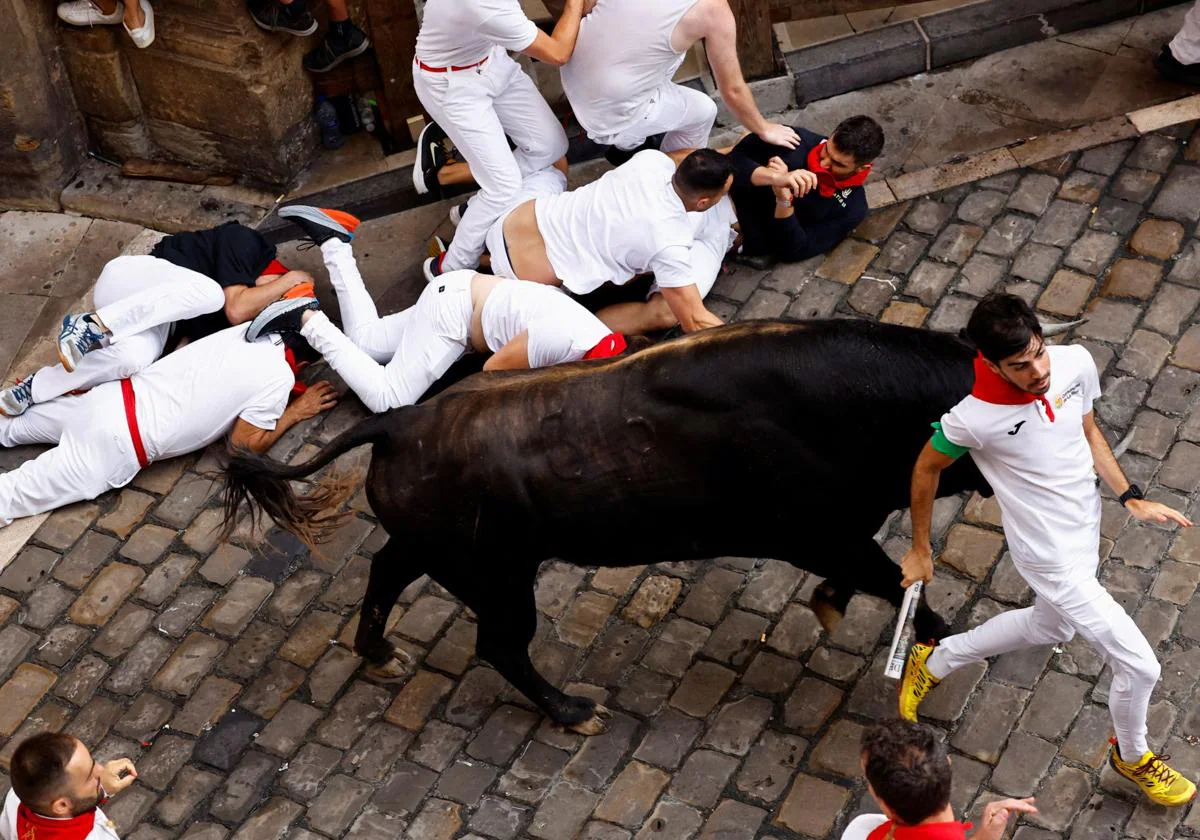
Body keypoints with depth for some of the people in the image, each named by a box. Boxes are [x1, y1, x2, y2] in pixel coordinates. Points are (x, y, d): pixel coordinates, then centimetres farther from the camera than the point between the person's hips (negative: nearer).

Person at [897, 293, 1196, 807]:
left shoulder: (1076, 362, -16)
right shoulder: (973, 419, -31)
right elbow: (926, 469, -10)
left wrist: (1130, 498, 0)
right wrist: (920, 551, 0)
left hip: (1085, 531, 7)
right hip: (1053, 561, -7)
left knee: (1048, 628, 32)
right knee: (1139, 666, -2)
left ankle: (933, 664, 52)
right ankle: (1131, 756, 31)